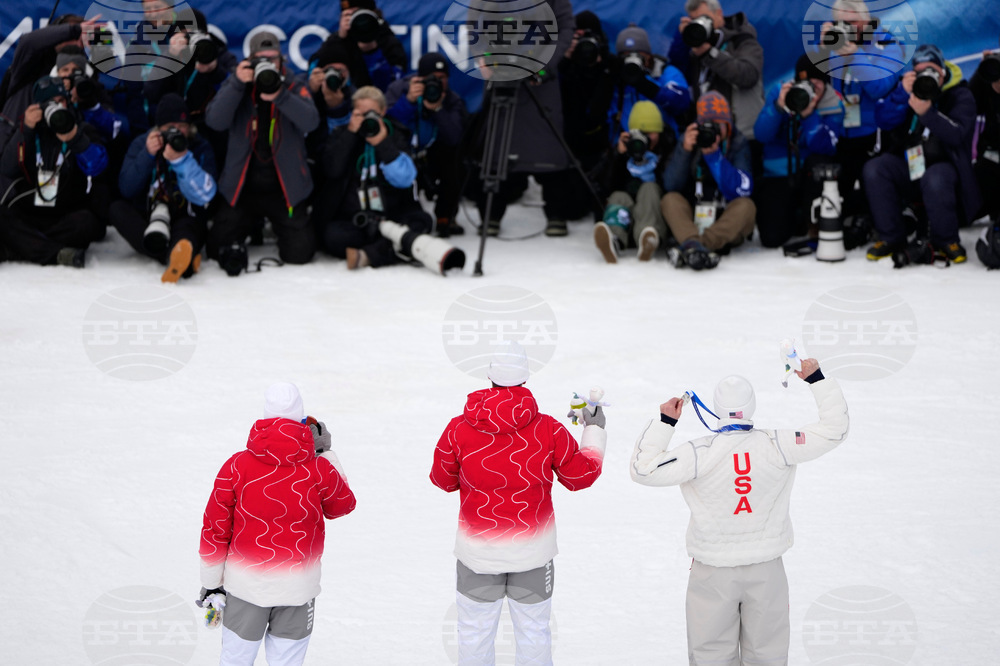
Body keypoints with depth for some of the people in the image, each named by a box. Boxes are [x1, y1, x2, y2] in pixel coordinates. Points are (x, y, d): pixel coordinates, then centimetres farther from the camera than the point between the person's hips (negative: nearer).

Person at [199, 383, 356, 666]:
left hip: (245, 582, 0)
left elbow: (215, 527, -3)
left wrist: (211, 583, 7)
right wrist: (326, 453, 19)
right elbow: (343, 505, 12)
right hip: (297, 589, 0)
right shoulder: (319, 469, -9)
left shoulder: (237, 465, -8)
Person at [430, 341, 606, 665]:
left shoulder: (459, 429, -12)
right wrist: (594, 432, 17)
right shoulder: (548, 429, -13)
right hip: (532, 550, 0)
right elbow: (581, 476, 1)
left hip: (478, 551, 0)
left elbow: (444, 480, 3)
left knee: (475, 632, 13)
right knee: (533, 632, 14)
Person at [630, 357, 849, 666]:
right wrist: (817, 379, 7)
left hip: (714, 573, -1)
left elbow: (643, 469, -13)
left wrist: (664, 421, -4)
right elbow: (834, 428, -3)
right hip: (766, 570, 1)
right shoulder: (776, 446, -12)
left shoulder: (699, 453, -16)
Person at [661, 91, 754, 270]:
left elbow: (742, 190, -15)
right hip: (691, 219, 1)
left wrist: (714, 155, -22)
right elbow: (671, 186, -7)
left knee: (746, 205, -29)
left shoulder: (738, 145, 1)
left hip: (727, 225, -1)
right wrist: (685, 149, -19)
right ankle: (692, 243, -56)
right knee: (670, 199, -23)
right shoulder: (690, 140, 3)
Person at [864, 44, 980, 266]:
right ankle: (892, 238, -12)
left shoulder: (960, 95, -3)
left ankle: (945, 242, -14)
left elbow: (957, 135, -20)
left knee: (935, 180, -38)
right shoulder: (906, 86, 7)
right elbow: (883, 121, -7)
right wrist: (902, 94, -21)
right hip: (906, 164, 4)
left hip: (943, 163, -4)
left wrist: (927, 113, -34)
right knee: (874, 169, -23)